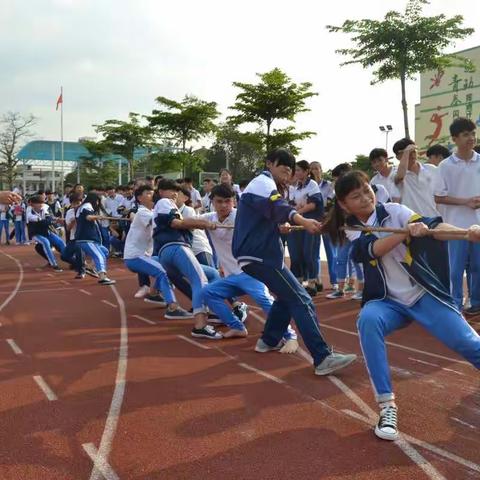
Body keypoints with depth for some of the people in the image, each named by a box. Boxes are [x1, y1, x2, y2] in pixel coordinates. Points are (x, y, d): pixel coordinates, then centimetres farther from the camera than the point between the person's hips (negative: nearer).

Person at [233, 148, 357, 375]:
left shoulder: (260, 184, 23)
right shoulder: (263, 182, -10)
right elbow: (277, 207, -32)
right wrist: (303, 221, -49)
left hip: (255, 253, 11)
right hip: (260, 255, -10)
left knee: (287, 295, 25)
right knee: (302, 301, -16)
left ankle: (269, 340, 31)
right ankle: (323, 358, -22)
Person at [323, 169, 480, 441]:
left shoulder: (394, 212, -5)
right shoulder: (351, 231, 0)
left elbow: (430, 226, -21)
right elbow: (374, 249, -21)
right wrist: (406, 232, -37)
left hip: (424, 295, 0)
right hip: (388, 303, 1)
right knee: (368, 319, -32)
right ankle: (388, 406, -27)